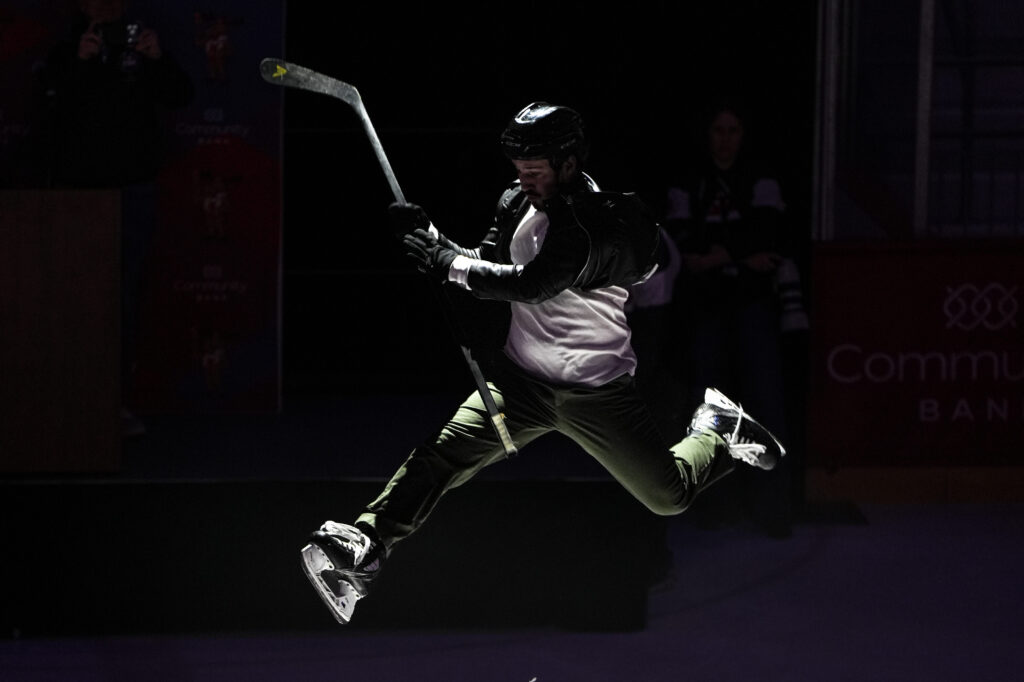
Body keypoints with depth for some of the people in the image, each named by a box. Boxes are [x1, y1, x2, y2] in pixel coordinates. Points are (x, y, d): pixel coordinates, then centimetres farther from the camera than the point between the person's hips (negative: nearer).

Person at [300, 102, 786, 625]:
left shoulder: (602, 223, -23)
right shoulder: (518, 203, 1)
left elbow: (532, 284, -33)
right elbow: (485, 267, 7)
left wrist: (447, 265, -31)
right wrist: (432, 239, -10)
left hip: (597, 393, -4)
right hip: (521, 380, 5)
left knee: (668, 497, 8)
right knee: (443, 454, -19)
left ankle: (717, 431, 39)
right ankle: (360, 552, -29)